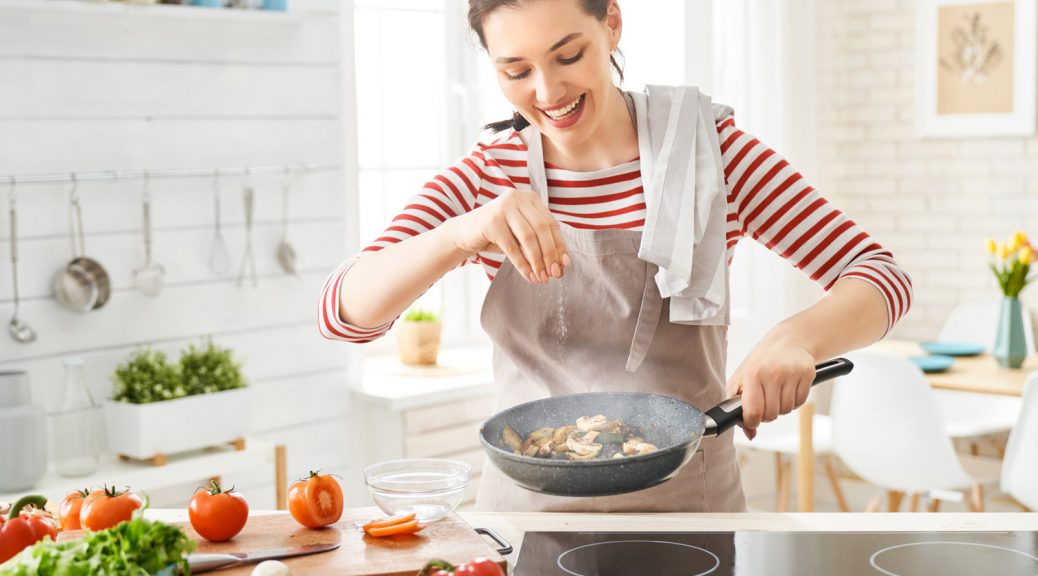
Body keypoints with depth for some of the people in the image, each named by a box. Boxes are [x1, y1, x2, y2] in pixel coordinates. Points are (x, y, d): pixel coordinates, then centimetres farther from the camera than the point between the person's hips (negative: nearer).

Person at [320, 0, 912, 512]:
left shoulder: (708, 149, 0)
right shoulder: (488, 177, 2)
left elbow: (883, 277, -4)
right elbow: (343, 310, -9)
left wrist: (796, 337, -25)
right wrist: (463, 234, -27)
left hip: (689, 502, -1)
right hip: (529, 504, 1)